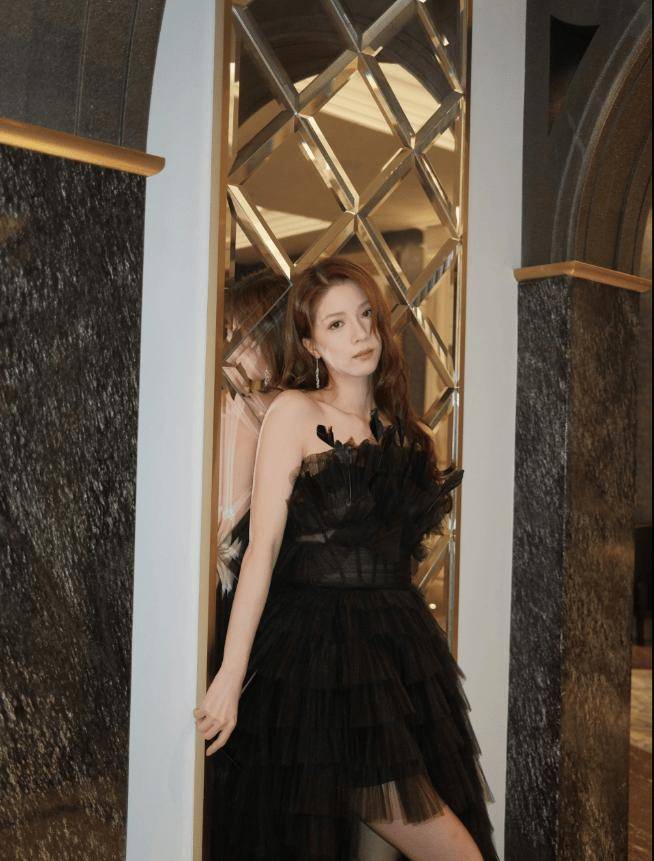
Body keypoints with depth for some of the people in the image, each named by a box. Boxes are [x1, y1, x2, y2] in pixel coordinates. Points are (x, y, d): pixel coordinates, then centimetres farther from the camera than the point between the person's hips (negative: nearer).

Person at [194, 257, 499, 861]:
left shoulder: (407, 432, 14)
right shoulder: (296, 411, -2)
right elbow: (264, 545, -9)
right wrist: (232, 673, -12)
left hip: (400, 642, 6)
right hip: (320, 646, -5)